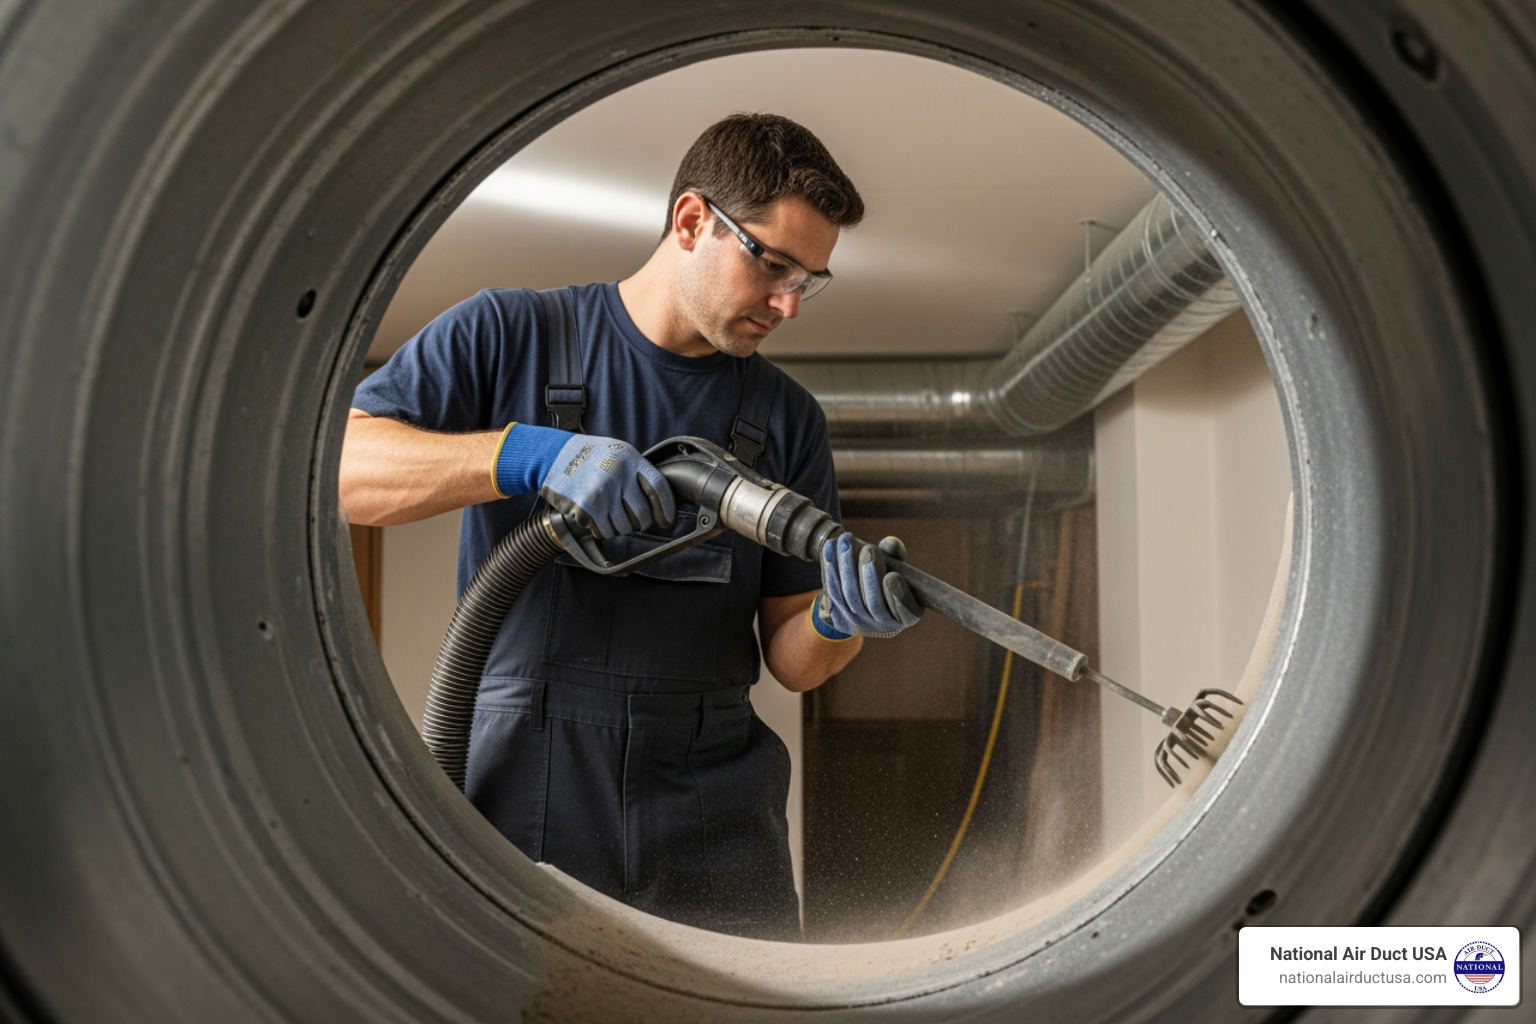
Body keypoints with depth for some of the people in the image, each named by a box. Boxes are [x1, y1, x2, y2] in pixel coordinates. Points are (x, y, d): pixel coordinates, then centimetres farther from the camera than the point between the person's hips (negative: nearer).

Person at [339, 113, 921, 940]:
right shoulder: (508, 335, 3)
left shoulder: (787, 417, 11)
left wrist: (839, 621, -13)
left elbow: (790, 659, 10)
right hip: (516, 801, -2)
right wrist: (524, 453, -21)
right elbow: (334, 465, -9)